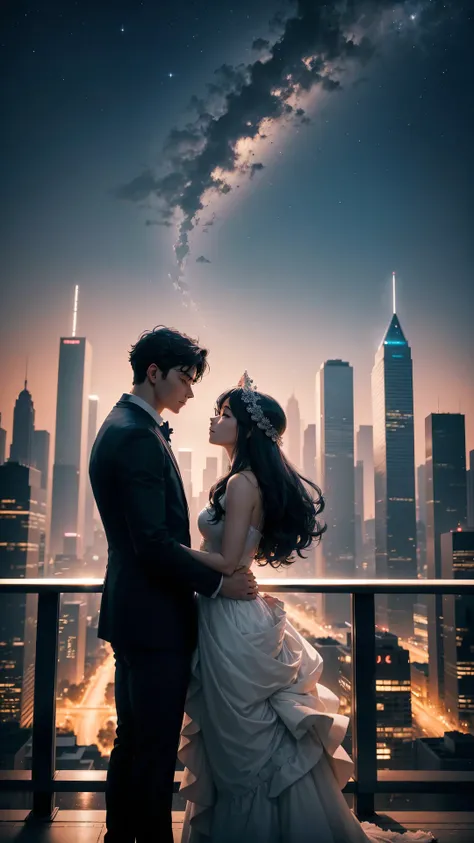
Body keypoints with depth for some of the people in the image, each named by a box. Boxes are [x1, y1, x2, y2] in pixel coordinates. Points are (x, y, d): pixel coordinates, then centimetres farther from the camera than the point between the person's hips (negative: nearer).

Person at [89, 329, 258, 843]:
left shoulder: (120, 425, 13)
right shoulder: (139, 438, -20)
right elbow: (154, 542, -24)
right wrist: (217, 582, -15)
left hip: (132, 612, 11)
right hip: (155, 616, -11)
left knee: (132, 740, 20)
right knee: (155, 748, 2)